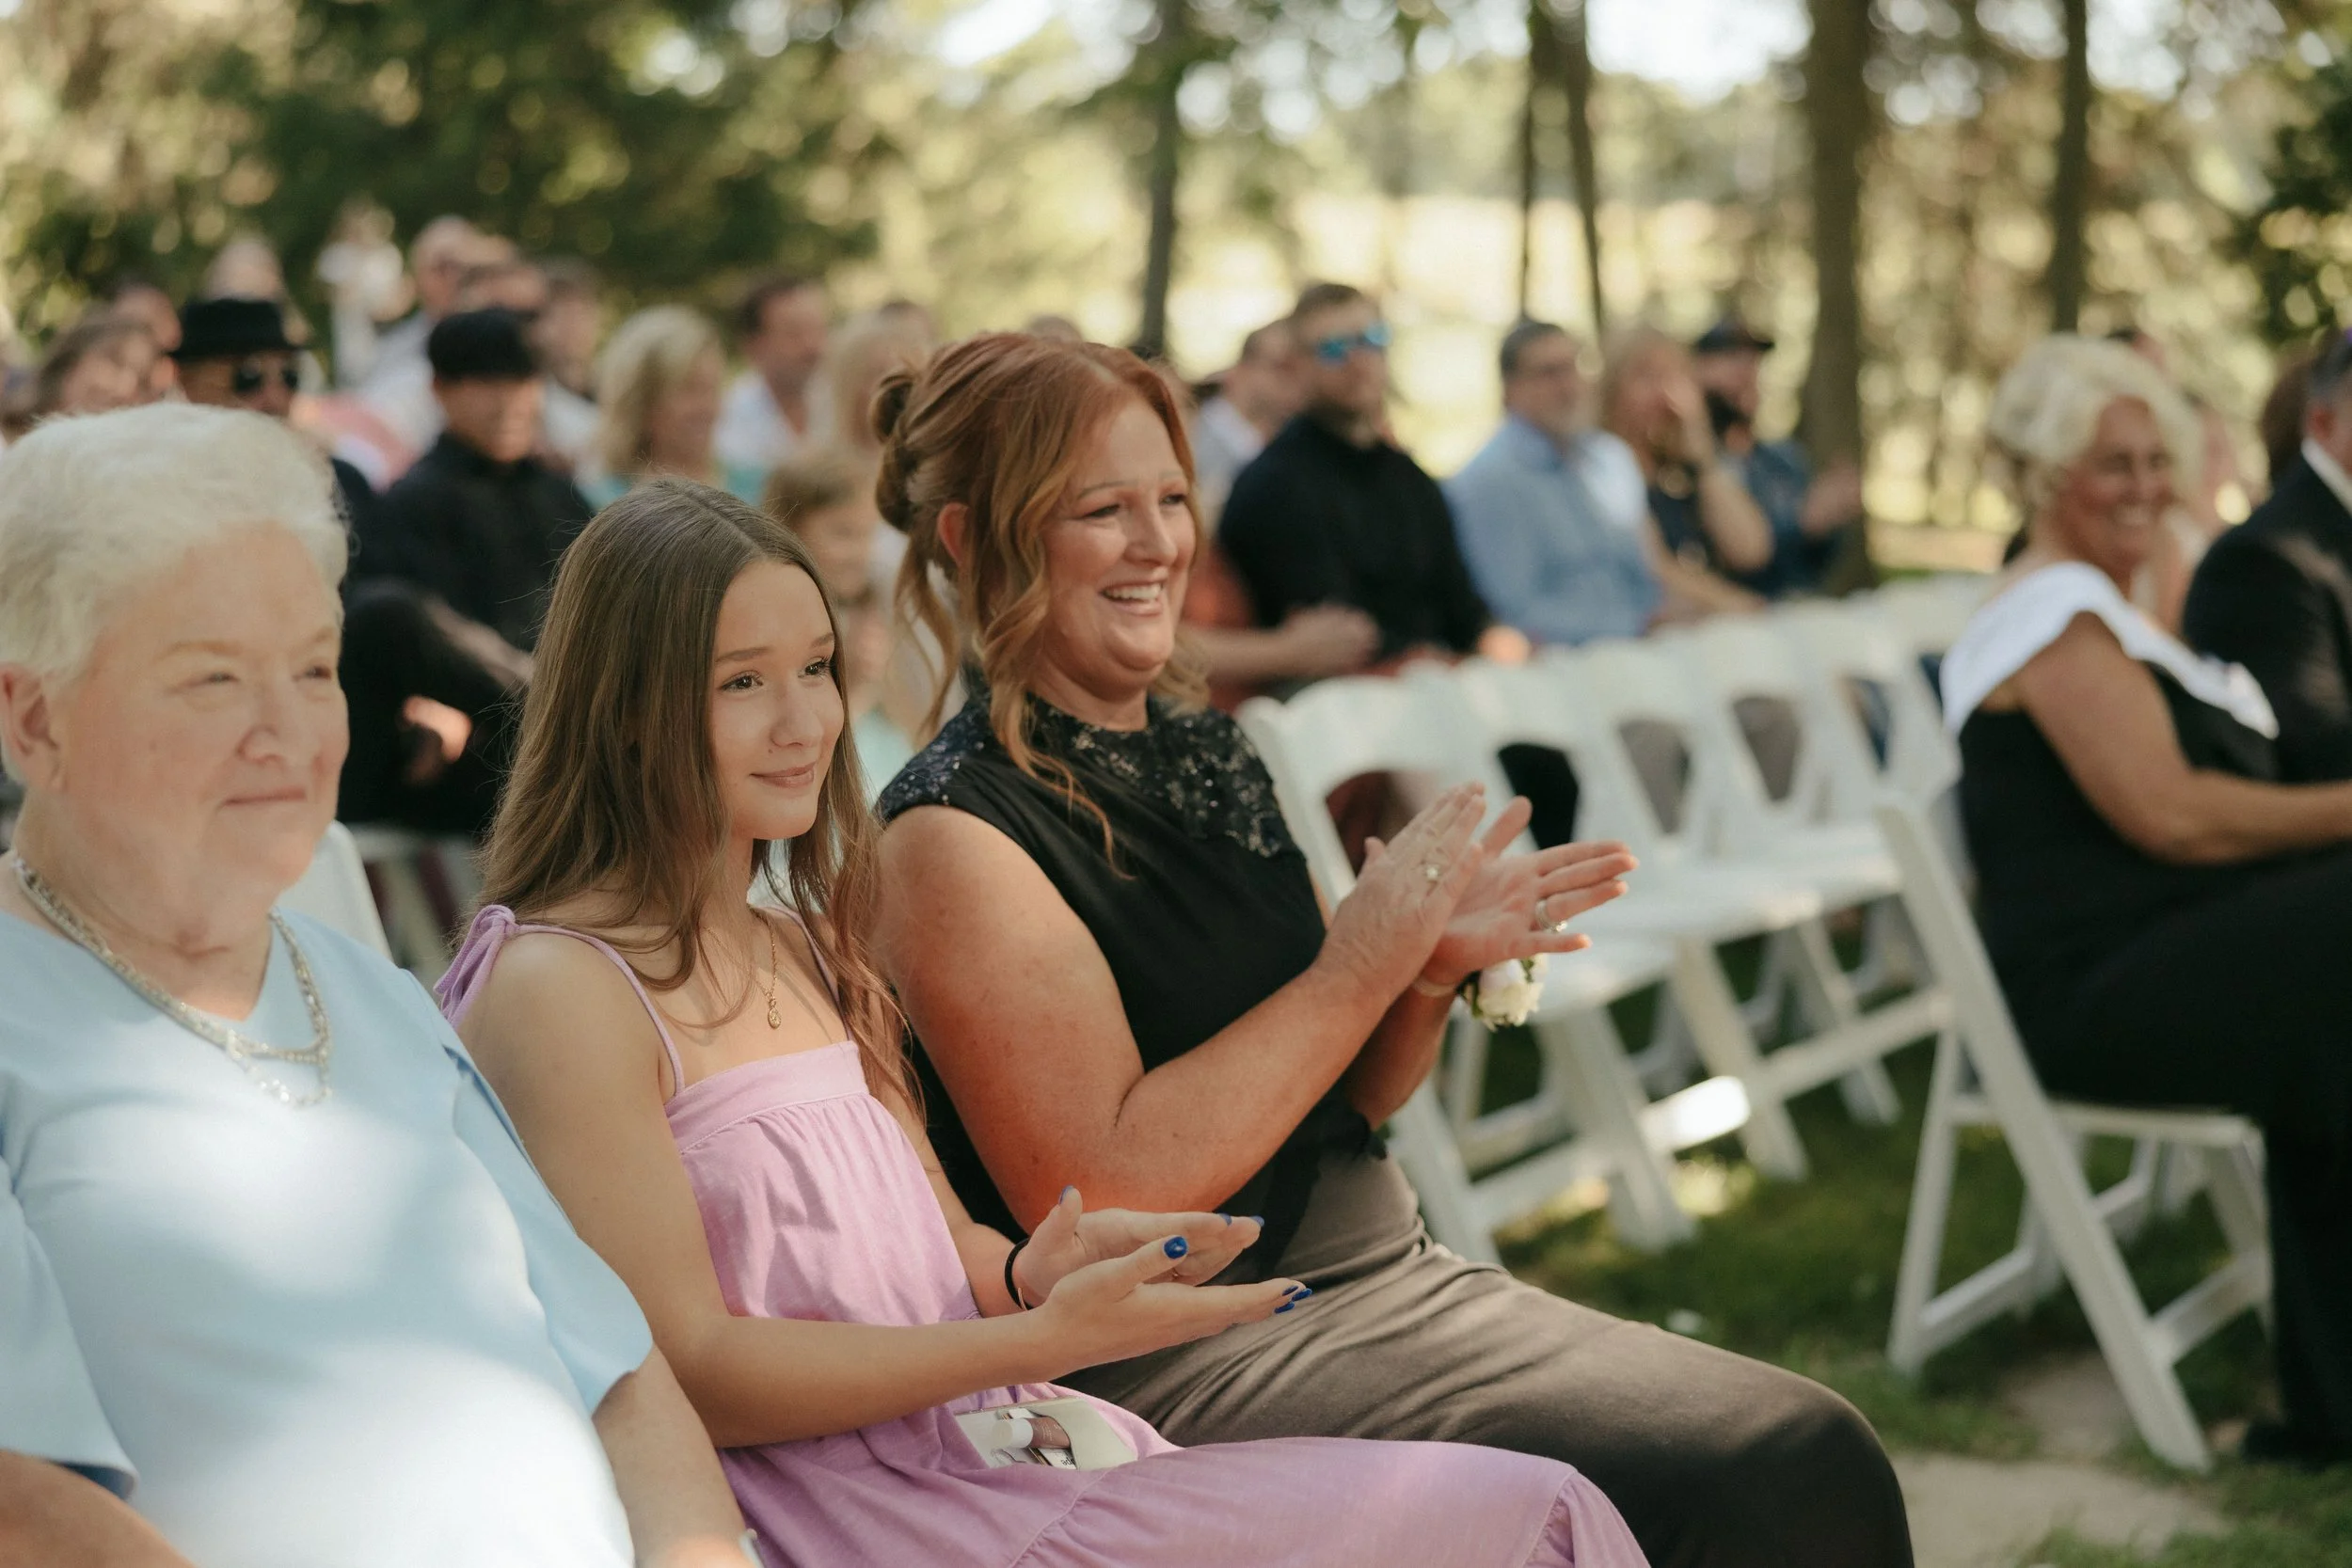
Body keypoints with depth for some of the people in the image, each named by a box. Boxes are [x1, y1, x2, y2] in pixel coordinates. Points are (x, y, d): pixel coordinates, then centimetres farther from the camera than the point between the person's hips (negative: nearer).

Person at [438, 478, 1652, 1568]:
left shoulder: (809, 952, 18)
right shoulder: (558, 990, -9)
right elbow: (685, 1371, -13)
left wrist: (1037, 1270, -5)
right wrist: (1041, 1338, -17)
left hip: (998, 1441, 8)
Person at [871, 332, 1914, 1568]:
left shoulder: (1207, 755, 11)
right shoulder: (956, 837, -12)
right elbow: (1103, 1194, -21)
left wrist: (1433, 969, -3)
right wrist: (1357, 967, -18)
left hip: (1389, 1271, 8)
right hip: (1192, 1357, -7)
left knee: (1816, 1457, -6)